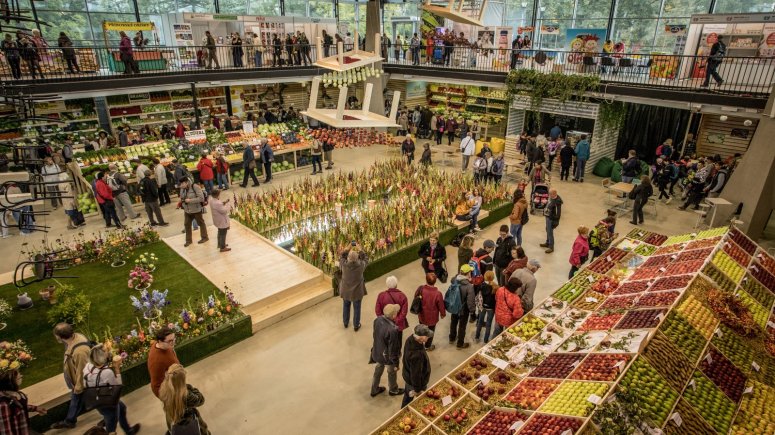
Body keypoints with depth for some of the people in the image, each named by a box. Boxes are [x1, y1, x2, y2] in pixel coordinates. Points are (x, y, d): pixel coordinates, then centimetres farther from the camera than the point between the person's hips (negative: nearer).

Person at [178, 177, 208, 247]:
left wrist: (190, 200, -27)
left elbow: (201, 198, -24)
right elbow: (182, 198, 18)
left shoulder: (195, 187, -20)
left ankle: (204, 237, 30)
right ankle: (188, 240, 23)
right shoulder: (182, 189, 0)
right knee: (187, 224, 9)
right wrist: (181, 201, -3)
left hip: (196, 210, -6)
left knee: (201, 223, 12)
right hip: (187, 210, 6)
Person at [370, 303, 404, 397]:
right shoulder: (392, 330, -39)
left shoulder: (377, 320, -18)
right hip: (387, 356, -6)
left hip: (377, 352, 6)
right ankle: (393, 390, 51)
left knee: (378, 371, 29)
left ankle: (374, 390, 51)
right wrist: (396, 363, -12)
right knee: (392, 373, 24)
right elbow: (393, 348, -27)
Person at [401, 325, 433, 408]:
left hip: (407, 375, 8)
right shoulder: (417, 354, -44)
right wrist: (417, 389, -15)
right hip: (415, 380, -8)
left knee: (408, 395, 32)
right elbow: (416, 373, -30)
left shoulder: (410, 338, -19)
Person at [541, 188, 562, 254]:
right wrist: (545, 211, 22)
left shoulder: (557, 202, -29)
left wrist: (556, 222, -19)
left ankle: (551, 247, 14)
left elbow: (558, 213, -24)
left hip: (552, 219, -9)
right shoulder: (551, 197, -3)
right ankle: (548, 243, 42)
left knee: (550, 232, 0)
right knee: (548, 230, 24)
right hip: (548, 217, 9)